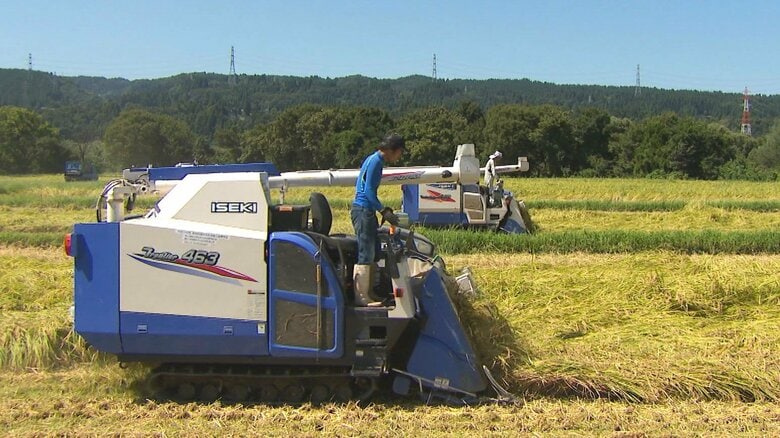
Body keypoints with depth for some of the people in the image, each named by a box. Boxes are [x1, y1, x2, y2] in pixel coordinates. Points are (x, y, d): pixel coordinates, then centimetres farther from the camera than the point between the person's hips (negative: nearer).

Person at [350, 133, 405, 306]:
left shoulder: (374, 159, 15)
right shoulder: (375, 161, -15)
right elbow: (368, 191, -20)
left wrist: (383, 210, 19)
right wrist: (384, 211, -19)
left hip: (367, 210, 11)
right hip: (363, 210, -11)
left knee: (372, 252, 14)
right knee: (365, 254, -9)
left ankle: (369, 291, 21)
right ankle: (361, 297, -7)